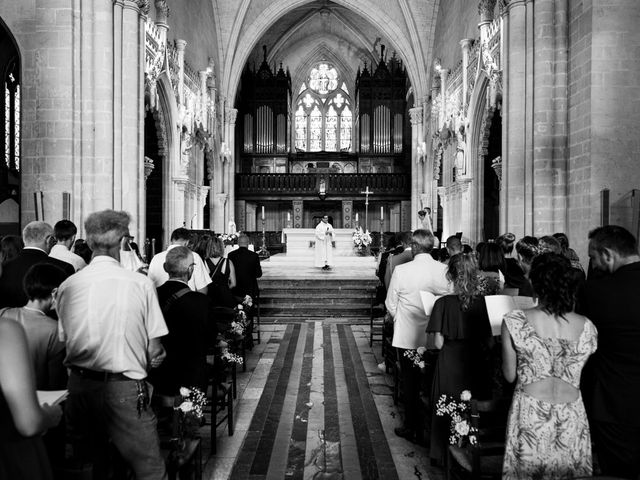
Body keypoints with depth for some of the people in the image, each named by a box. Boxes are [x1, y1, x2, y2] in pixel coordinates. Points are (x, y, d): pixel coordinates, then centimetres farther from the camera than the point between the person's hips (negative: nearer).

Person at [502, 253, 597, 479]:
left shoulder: (514, 322, -12)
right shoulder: (587, 327, -3)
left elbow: (510, 376, -3)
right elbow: (577, 374, 9)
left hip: (530, 417, -2)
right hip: (572, 419, 3)